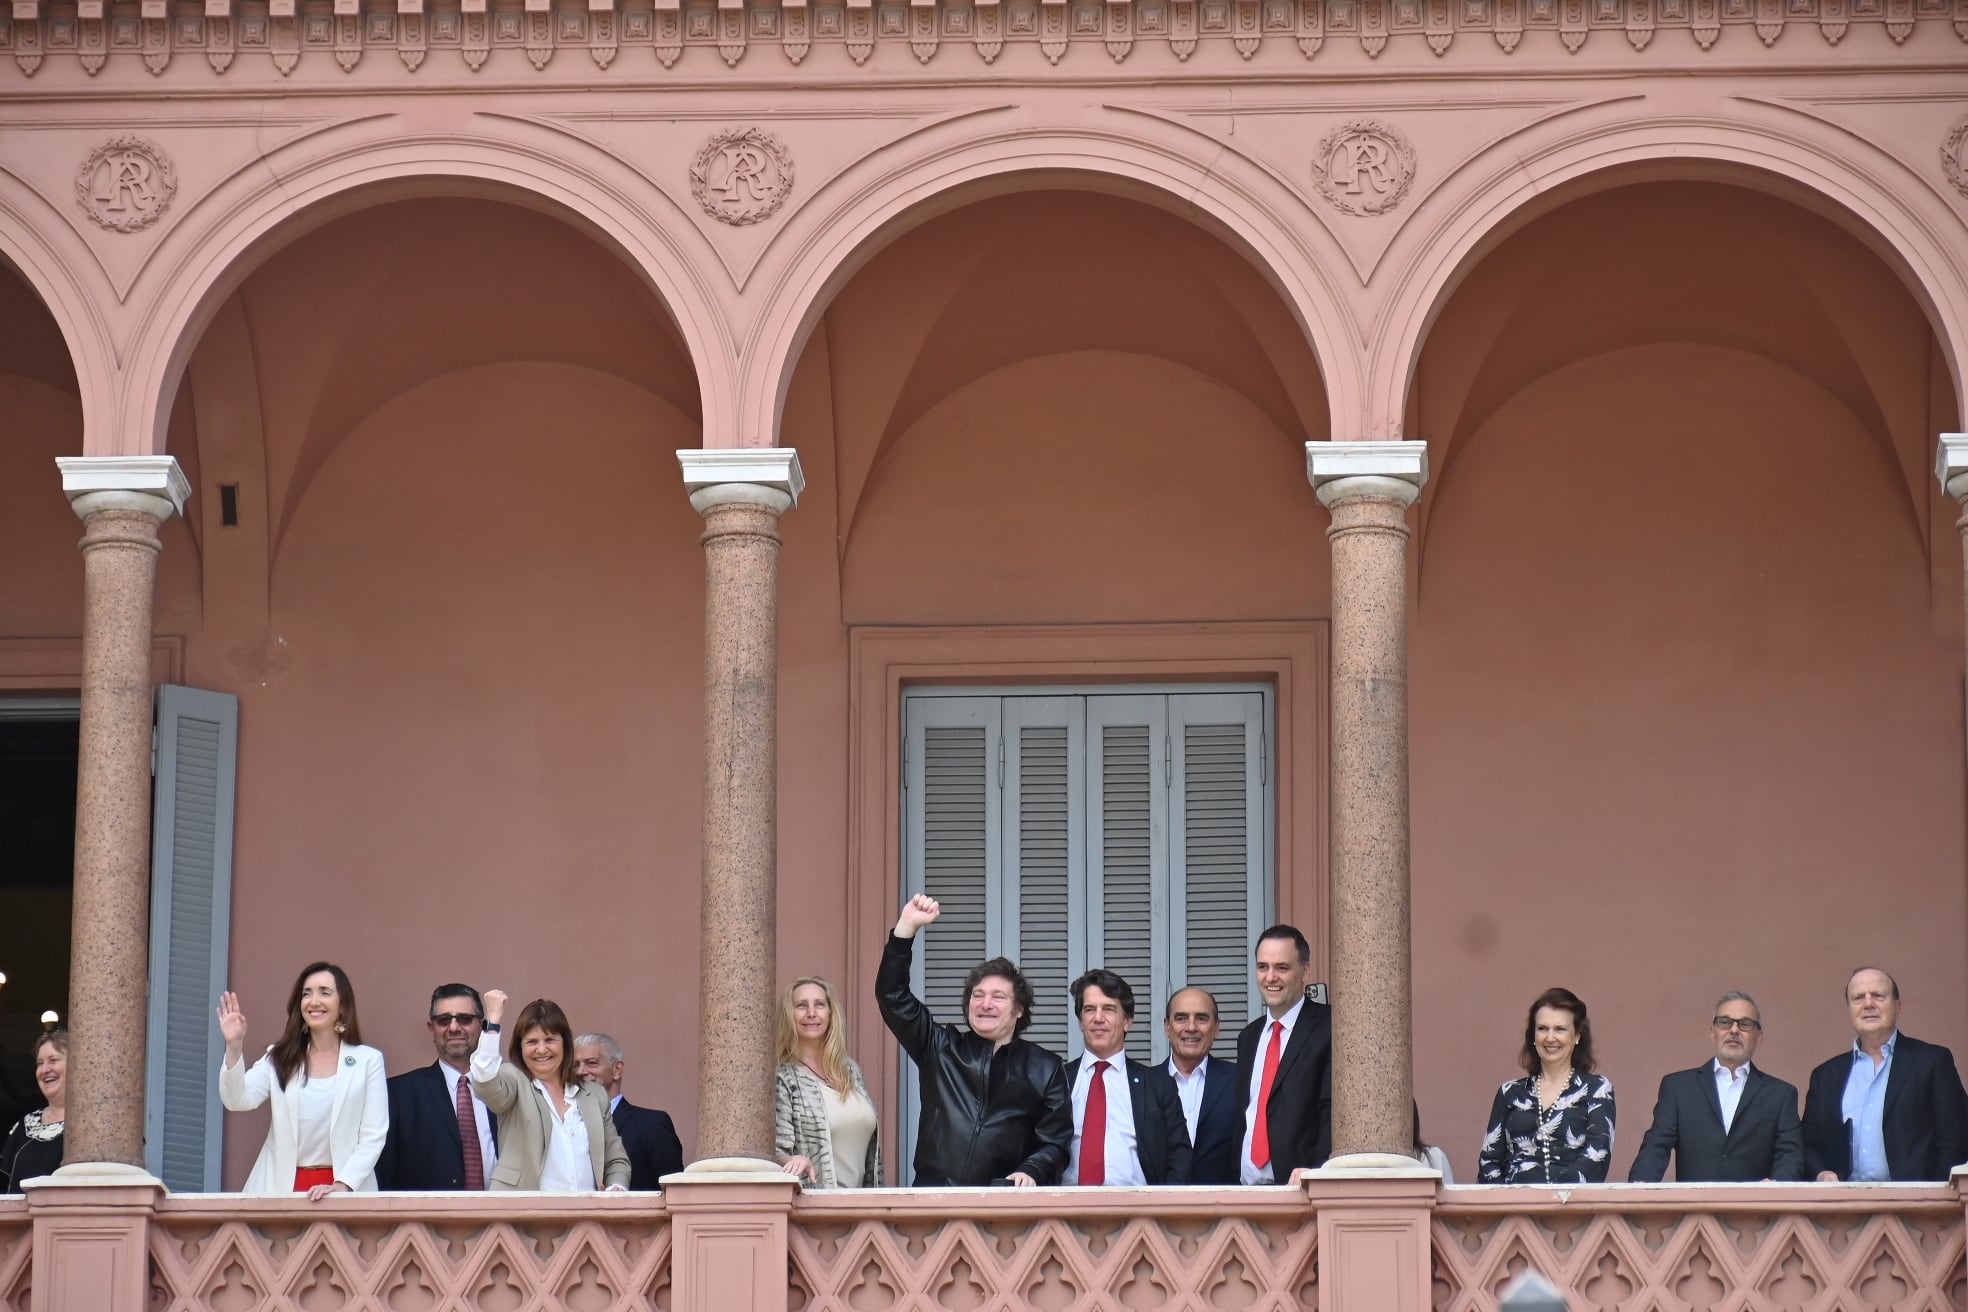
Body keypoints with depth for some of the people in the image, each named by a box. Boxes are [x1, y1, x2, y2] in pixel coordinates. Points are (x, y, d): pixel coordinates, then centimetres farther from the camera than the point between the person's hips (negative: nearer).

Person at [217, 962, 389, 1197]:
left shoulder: (368, 1061, 2)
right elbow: (238, 1100, -6)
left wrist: (341, 1185, -15)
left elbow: (373, 1136, -2)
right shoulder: (280, 1057, 8)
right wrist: (233, 1047, -20)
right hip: (284, 1185, 1)